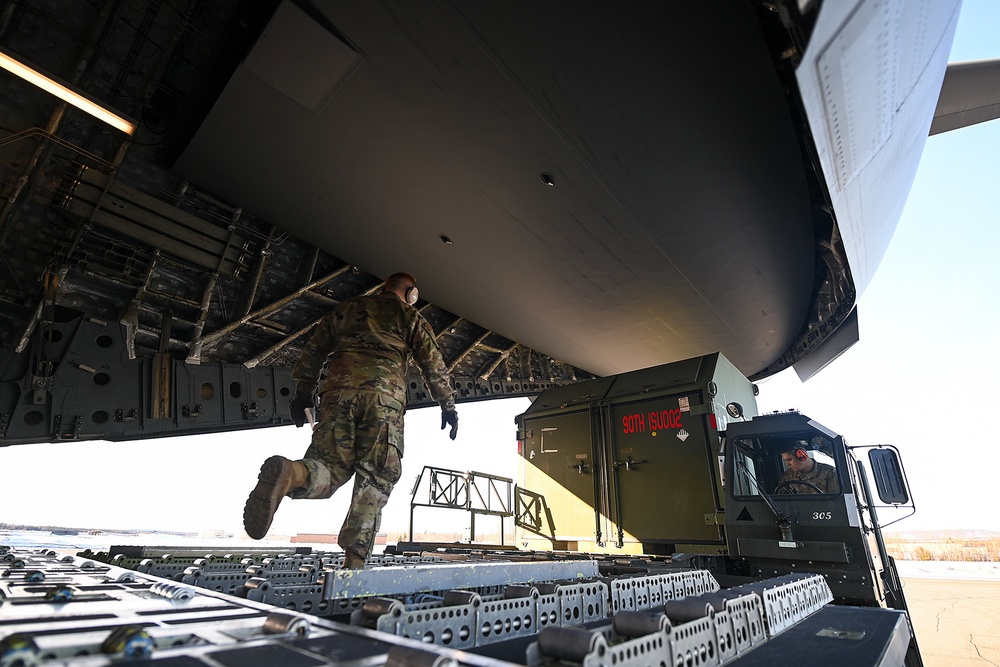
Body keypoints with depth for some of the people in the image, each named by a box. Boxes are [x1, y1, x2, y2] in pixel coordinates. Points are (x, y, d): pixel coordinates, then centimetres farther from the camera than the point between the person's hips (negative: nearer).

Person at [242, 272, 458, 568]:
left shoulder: (347, 308, 28)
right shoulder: (412, 318, 19)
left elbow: (313, 350, 23)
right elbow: (434, 365, 11)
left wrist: (302, 394, 25)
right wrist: (448, 406, 15)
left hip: (339, 391, 3)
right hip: (385, 398, -2)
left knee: (330, 467, 5)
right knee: (374, 480, 2)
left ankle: (287, 474, -28)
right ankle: (354, 560, -4)